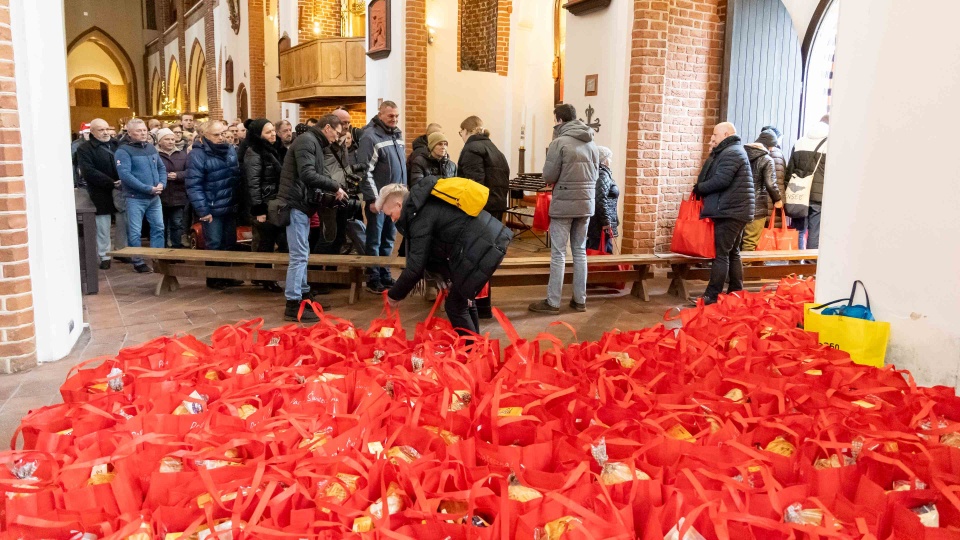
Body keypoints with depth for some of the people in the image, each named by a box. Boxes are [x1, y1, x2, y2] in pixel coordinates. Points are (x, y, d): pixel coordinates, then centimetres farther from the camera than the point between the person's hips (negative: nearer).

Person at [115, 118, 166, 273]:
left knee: (158, 228, 11)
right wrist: (147, 188, -22)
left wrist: (162, 184, -6)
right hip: (135, 198, -6)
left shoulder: (151, 147, 11)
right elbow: (125, 175, -20)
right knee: (135, 232, 1)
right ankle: (137, 261, 11)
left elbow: (162, 168, 14)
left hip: (154, 197, 6)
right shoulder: (123, 151, -10)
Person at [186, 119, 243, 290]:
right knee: (214, 245, 3)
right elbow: (193, 185, -18)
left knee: (230, 243, 15)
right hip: (212, 209, -6)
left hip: (230, 206, 6)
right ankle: (213, 278, 17)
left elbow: (238, 175, 16)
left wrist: (239, 201, 11)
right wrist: (203, 210, -20)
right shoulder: (198, 154, -15)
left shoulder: (231, 149, 6)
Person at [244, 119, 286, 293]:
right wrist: (258, 210, -21)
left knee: (270, 241, 11)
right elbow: (253, 183, -17)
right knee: (265, 243, -1)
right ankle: (264, 278, 8)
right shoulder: (254, 153, -12)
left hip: (275, 203, 8)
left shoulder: (271, 150, 14)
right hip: (264, 205, -8)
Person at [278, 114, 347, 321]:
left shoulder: (315, 143, 19)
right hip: (295, 204, -10)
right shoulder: (306, 141, -12)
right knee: (299, 255, -10)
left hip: (302, 204, 10)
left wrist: (330, 193, 2)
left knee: (302, 255, 16)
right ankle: (293, 305, -7)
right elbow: (307, 175, -24)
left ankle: (304, 296, 25)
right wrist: (335, 187, -16)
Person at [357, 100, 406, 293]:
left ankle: (385, 275, 25)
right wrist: (372, 198, -19)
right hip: (378, 198, -7)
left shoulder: (397, 135, 12)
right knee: (374, 240, 1)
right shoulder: (371, 137, -12)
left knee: (388, 240, 15)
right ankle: (373, 279, 9)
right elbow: (365, 171, -16)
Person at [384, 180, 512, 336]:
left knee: (455, 306, 1)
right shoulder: (427, 203, 16)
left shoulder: (420, 215, -13)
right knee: (465, 301, 22)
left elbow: (415, 267, -14)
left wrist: (394, 295, 0)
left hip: (481, 248, -10)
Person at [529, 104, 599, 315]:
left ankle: (552, 302, 5)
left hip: (564, 204, -5)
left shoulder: (559, 142, -11)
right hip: (586, 203, 6)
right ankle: (580, 300, 17)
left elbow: (548, 176, -9)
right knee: (580, 251, 12)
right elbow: (595, 174, 13)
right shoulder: (591, 143, 7)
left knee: (558, 253, 0)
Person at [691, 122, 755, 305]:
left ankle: (712, 296, -8)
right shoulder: (733, 151, 22)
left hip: (729, 211, -11)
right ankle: (736, 293, 20)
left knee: (721, 253, -9)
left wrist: (699, 188, -9)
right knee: (733, 253, 14)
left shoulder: (731, 153, -12)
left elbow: (720, 180, -22)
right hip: (736, 210, 11)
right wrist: (703, 188, 5)